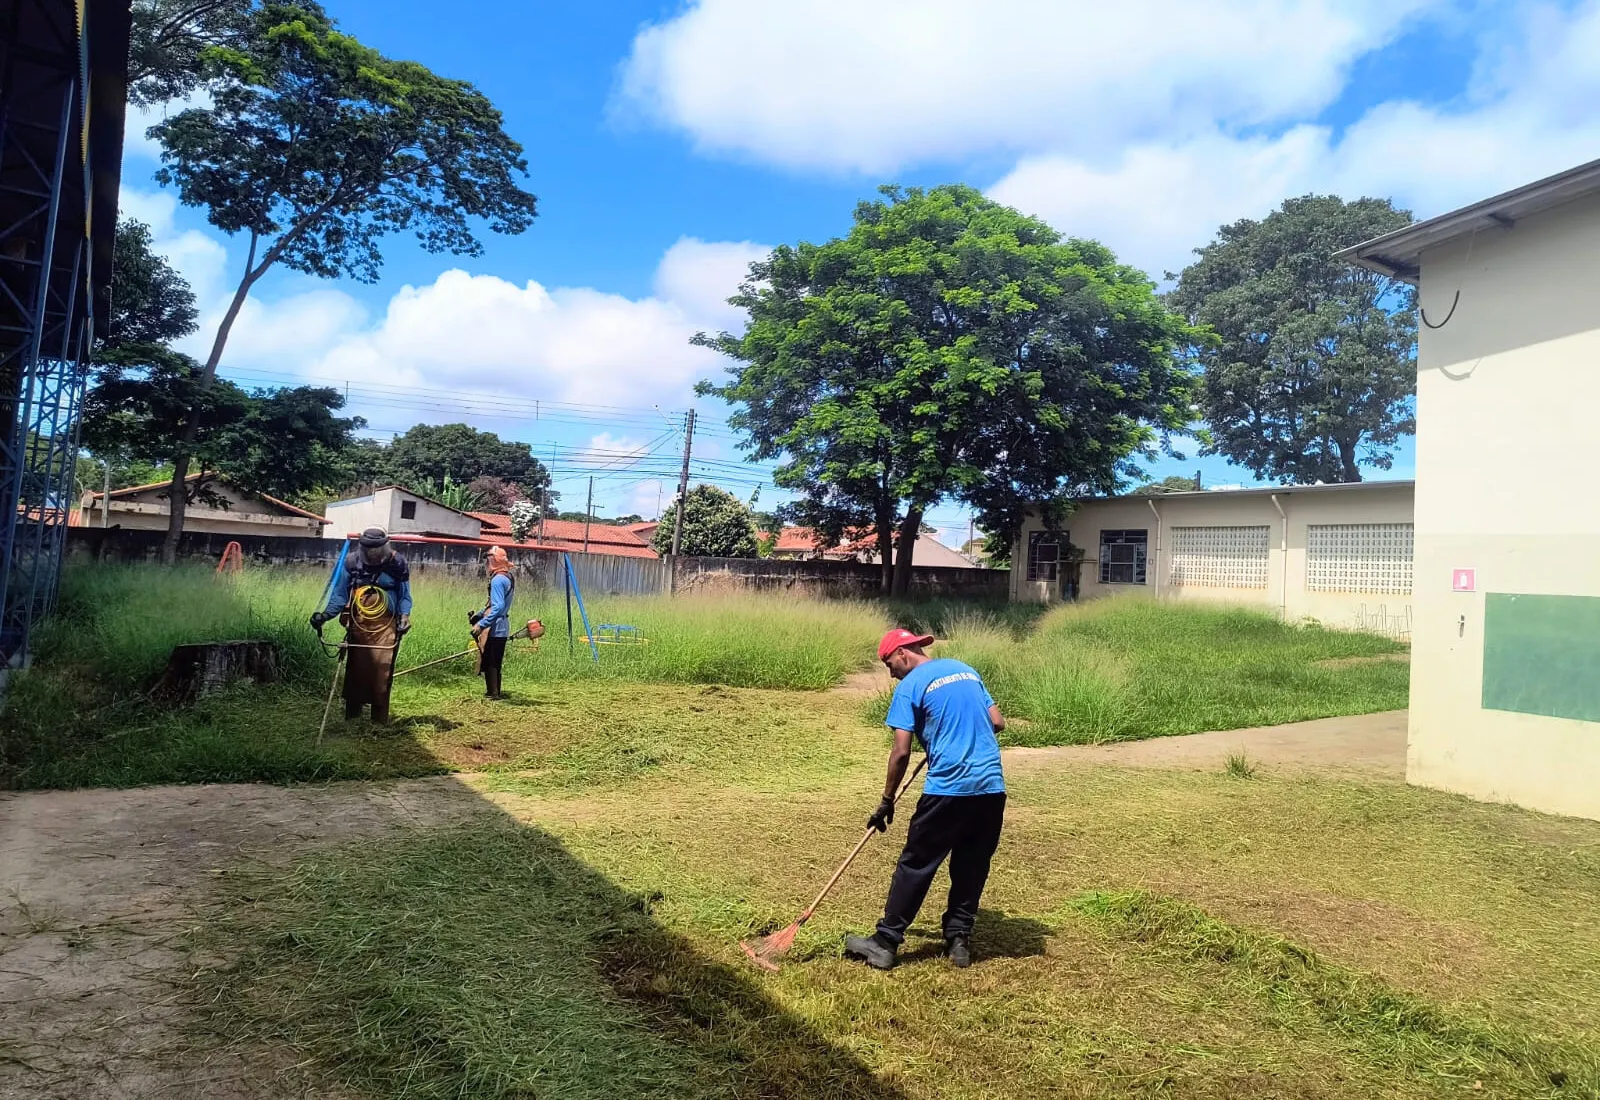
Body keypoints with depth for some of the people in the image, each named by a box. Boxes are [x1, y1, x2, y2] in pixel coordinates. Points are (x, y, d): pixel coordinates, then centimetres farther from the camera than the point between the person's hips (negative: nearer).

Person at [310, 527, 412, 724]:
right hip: (357, 623, 2)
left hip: (385, 625, -2)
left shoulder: (397, 564, -5)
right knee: (356, 670, 7)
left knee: (382, 670, -6)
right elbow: (340, 594, 4)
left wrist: (404, 616, -12)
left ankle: (380, 719, 3)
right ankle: (352, 715, 20)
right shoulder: (351, 561, -1)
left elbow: (405, 596, 4)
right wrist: (326, 614, -8)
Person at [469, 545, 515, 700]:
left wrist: (481, 624, -26)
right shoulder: (508, 577, 12)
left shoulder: (497, 580, -18)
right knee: (495, 663, 17)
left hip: (494, 628, -9)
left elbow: (498, 607, -27)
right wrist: (478, 615, 15)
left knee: (489, 663, -1)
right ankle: (495, 692, 24)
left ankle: (492, 693, 2)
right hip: (502, 628, 9)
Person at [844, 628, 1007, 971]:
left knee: (916, 865, 4)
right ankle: (959, 940, 20)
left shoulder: (910, 686, -3)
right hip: (991, 787, 6)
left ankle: (885, 943, 9)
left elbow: (901, 752, -7)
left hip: (948, 788, -5)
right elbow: (997, 722, 16)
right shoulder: (966, 670, 15)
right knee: (972, 867, 16)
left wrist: (887, 801, 2)